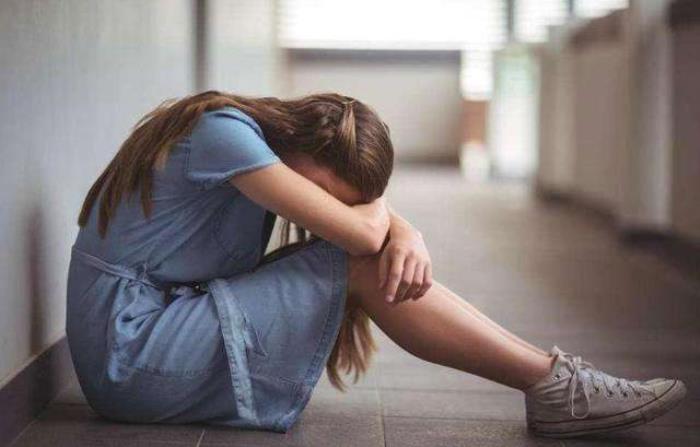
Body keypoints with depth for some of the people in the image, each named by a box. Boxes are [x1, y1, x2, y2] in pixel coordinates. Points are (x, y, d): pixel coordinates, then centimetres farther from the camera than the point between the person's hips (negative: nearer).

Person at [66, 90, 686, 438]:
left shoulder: (256, 133, 9)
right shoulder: (223, 129, -19)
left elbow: (370, 211, 9)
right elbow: (361, 230, -24)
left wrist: (406, 235, -15)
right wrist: (381, 214, 0)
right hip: (133, 355, -9)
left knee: (387, 257, 1)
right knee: (361, 264, -16)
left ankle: (551, 381, -1)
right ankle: (554, 385, -10)